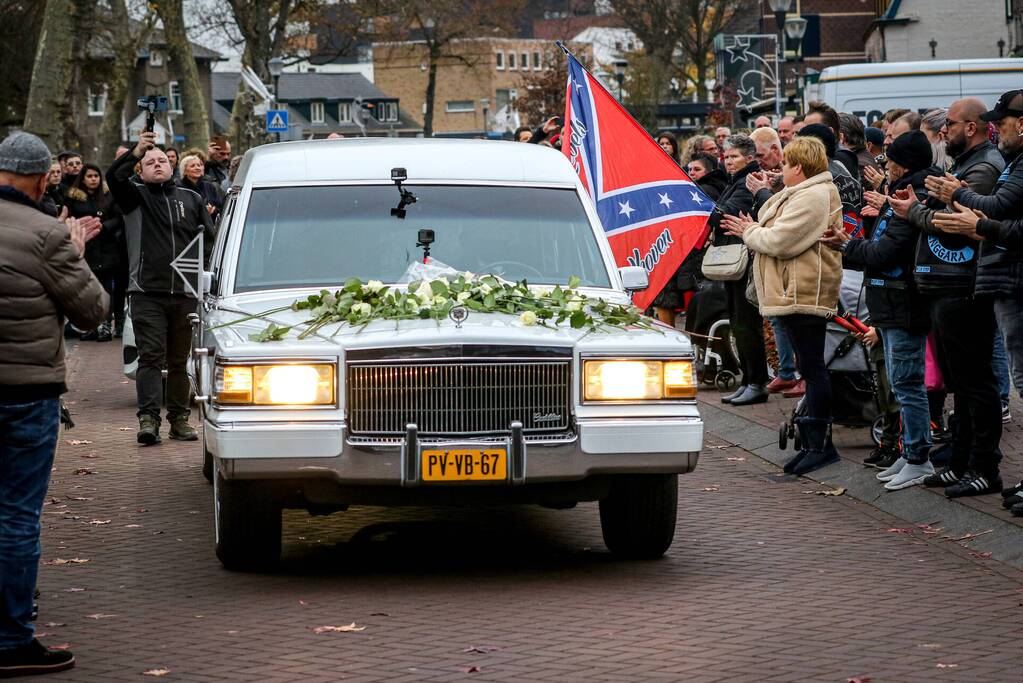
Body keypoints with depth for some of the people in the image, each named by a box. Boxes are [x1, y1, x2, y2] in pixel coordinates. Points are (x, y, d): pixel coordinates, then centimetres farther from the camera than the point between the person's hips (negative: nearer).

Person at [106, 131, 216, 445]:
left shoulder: (192, 200, 15)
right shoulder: (137, 196, 8)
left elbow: (209, 242, 13)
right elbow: (114, 177, -12)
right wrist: (136, 152, -25)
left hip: (185, 293, 3)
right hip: (147, 292, -3)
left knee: (179, 360, 9)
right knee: (150, 357, -9)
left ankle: (179, 419, 14)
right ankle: (148, 418, -15)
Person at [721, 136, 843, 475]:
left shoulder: (812, 197, -16)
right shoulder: (803, 194, 20)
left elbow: (779, 242, -21)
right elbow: (781, 237, 23)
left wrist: (749, 232, -5)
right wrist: (750, 230, 10)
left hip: (805, 294, -11)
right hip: (794, 294, 11)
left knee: (812, 369, -7)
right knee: (810, 370, 12)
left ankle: (819, 443, -3)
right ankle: (813, 443, 15)